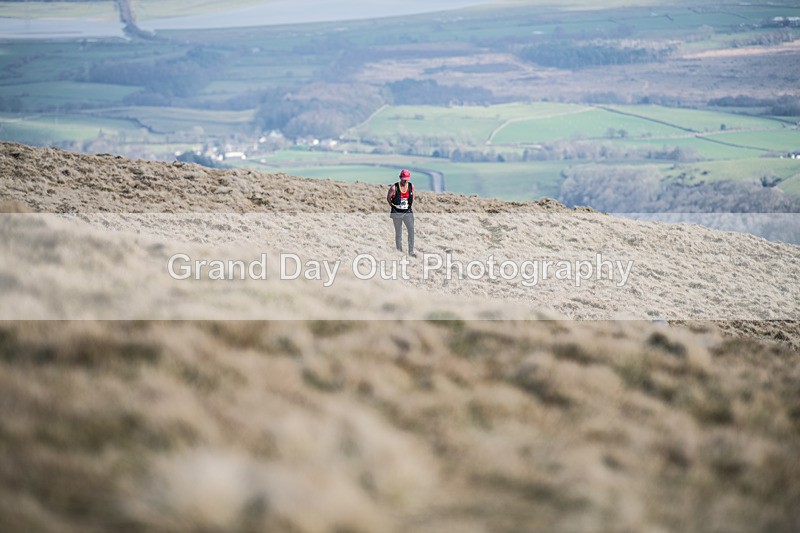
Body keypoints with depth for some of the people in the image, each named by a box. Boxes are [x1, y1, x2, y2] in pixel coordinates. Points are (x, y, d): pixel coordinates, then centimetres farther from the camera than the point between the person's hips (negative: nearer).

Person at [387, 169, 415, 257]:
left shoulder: (411, 186, -2)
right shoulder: (394, 188, -12)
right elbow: (388, 198, 3)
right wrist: (394, 207, 7)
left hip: (407, 212, 2)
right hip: (397, 213, -2)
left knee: (411, 230, -10)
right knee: (398, 233, 5)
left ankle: (411, 251, -5)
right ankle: (399, 251, 15)